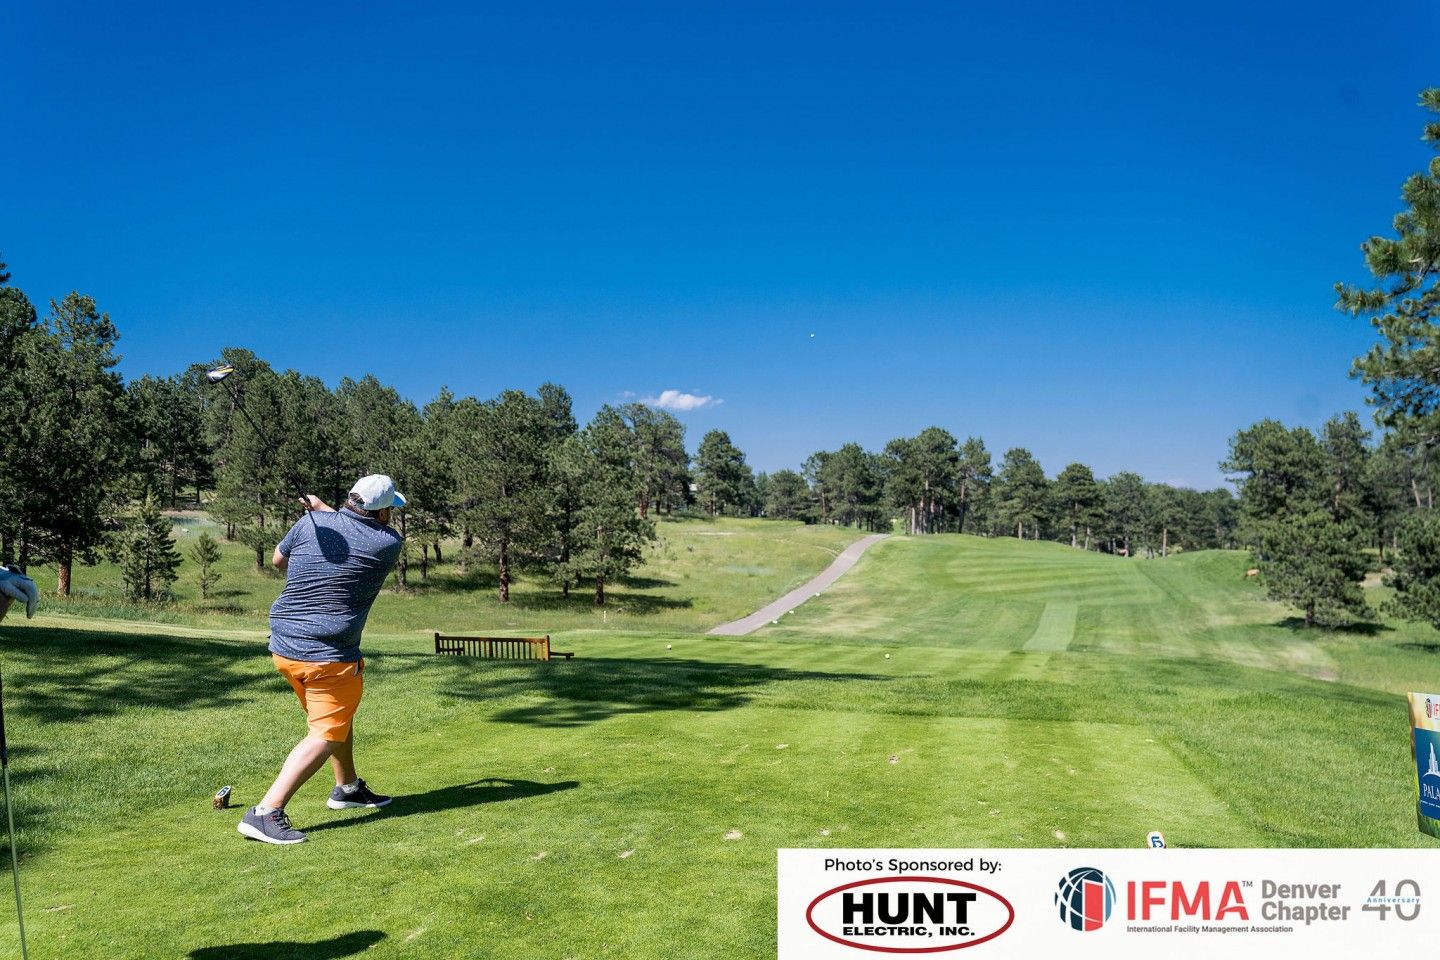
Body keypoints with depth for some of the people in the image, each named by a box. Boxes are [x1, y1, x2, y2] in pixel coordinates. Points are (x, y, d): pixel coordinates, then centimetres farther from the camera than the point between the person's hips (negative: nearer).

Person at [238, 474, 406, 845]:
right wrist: (324, 508, 16)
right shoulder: (389, 544, -10)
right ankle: (265, 812, -16)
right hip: (330, 657, -7)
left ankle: (348, 788, 40)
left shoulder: (310, 522, -1)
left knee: (339, 715, 25)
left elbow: (278, 560, 16)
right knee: (325, 736, -3)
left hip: (283, 646, 7)